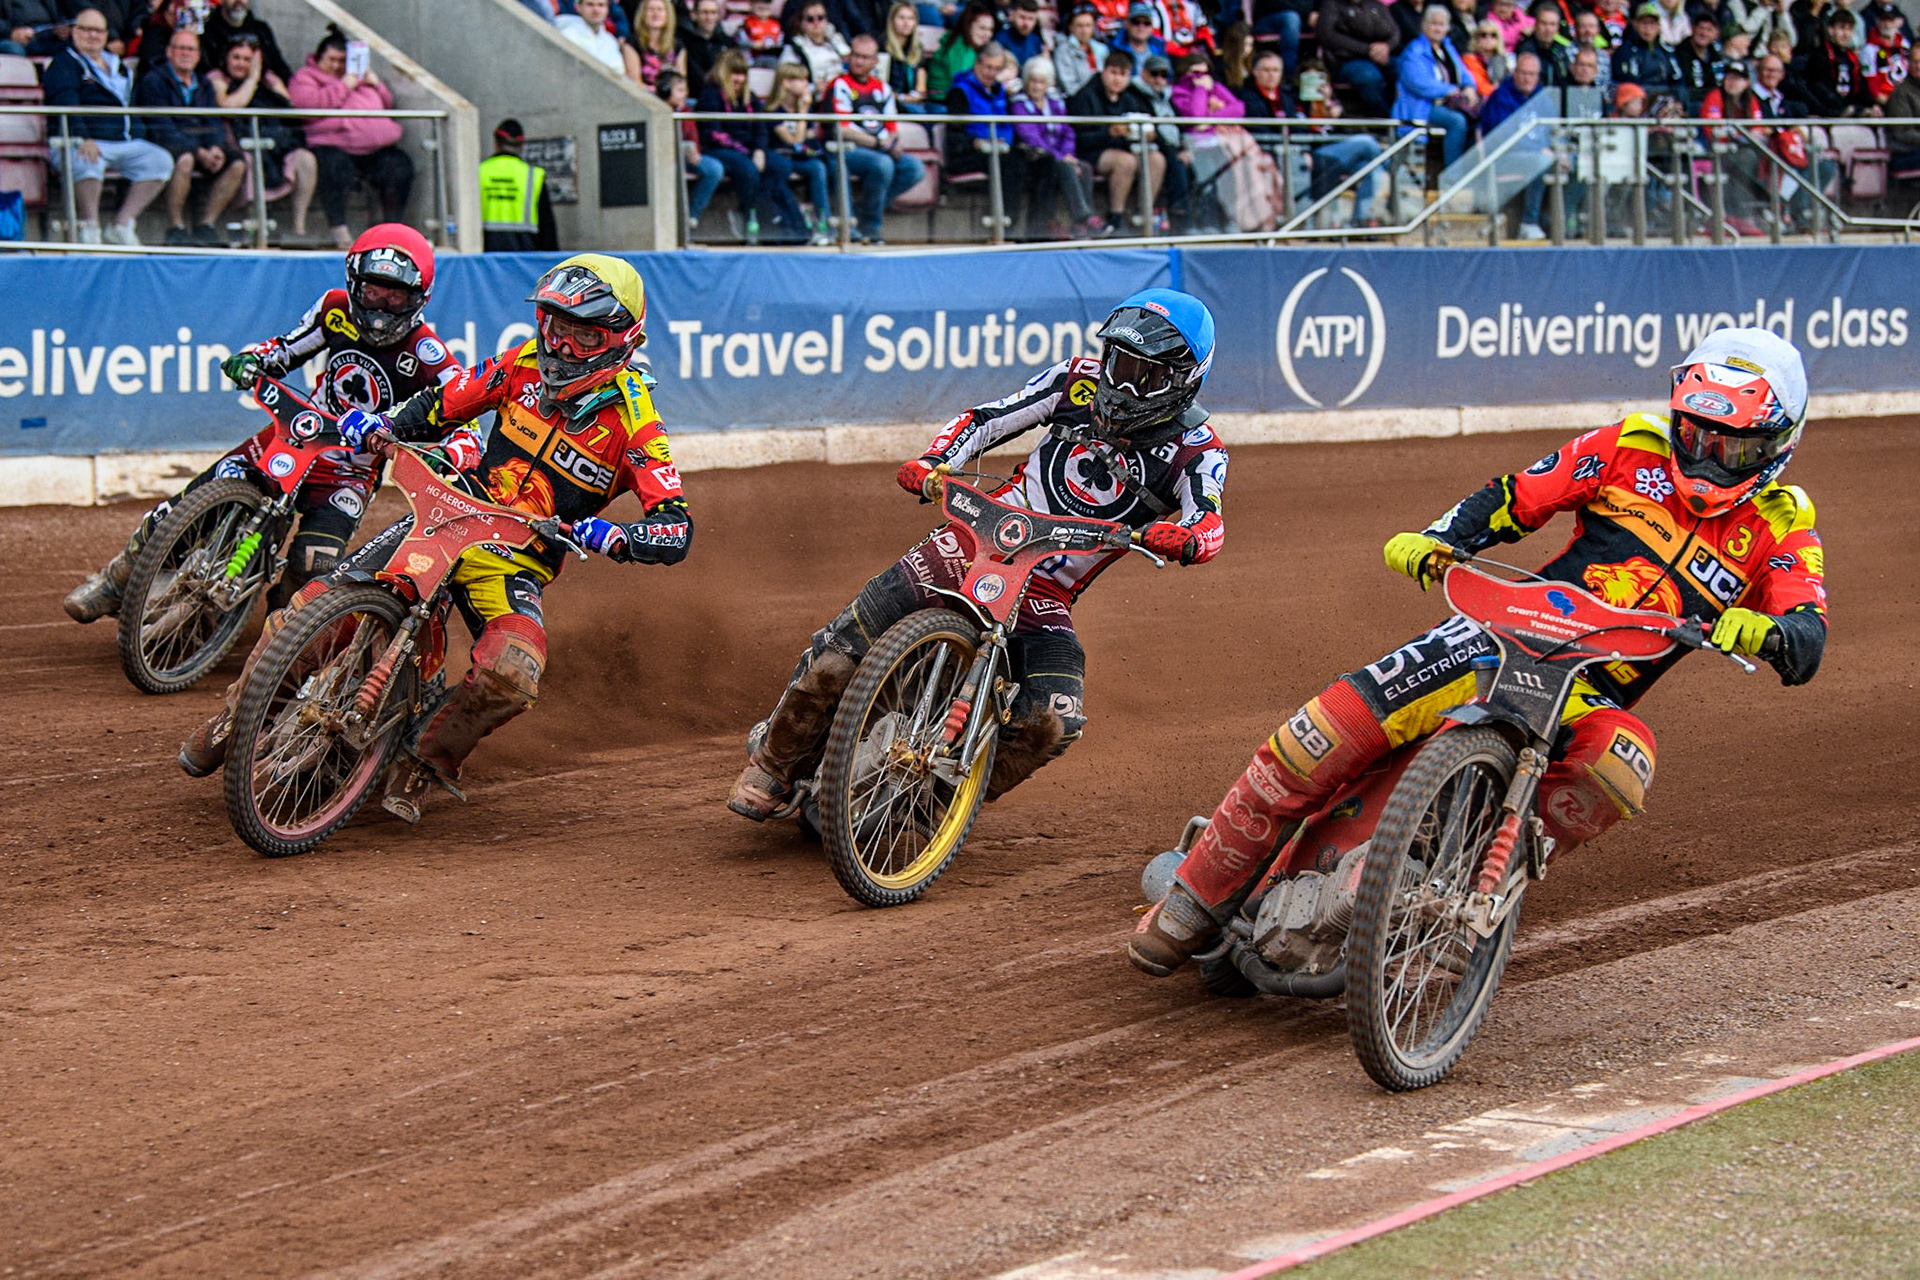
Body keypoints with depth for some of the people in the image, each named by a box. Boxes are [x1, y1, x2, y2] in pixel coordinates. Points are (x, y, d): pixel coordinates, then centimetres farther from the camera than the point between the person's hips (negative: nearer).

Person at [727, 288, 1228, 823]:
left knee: (1056, 719, -24)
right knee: (841, 648, -11)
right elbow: (987, 419, 4)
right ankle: (773, 760, 10)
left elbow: (1209, 524, -22)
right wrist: (932, 463, -14)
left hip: (1046, 594, -1)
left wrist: (1180, 538, -47)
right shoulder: (1080, 380, 3)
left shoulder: (1197, 449, -5)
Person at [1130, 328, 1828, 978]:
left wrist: (1763, 631, -34)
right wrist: (1436, 540, -10)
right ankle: (1198, 897, -10)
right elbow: (1512, 499, 10)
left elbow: (1808, 644, -9)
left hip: (1593, 696, 0)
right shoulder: (1634, 448, 7)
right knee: (1338, 722, -20)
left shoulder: (1781, 527, 5)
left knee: (1620, 762, -38)